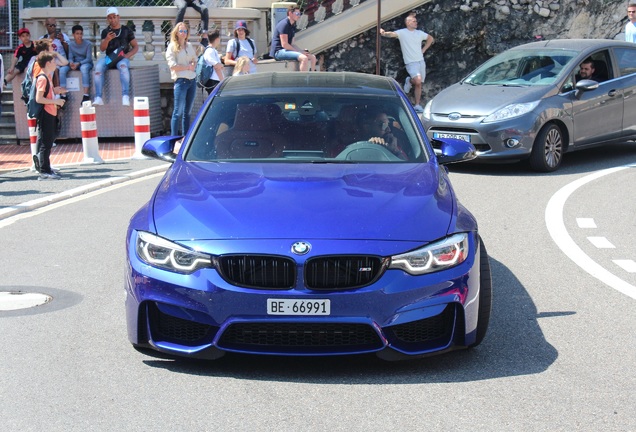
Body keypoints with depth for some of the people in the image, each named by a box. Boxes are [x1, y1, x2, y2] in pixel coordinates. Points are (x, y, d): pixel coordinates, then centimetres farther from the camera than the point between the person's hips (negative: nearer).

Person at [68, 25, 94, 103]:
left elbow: (88, 58, -12)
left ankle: (86, 95, -45)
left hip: (86, 63, -4)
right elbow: (70, 57, 1)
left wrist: (78, 64, -27)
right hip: (75, 63, 4)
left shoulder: (88, 44, -7)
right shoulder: (71, 45, 4)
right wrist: (71, 63, -24)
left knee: (84, 67, -40)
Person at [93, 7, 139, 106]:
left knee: (123, 65, -38)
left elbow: (136, 47, 8)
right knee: (98, 67, -30)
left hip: (122, 58, -2)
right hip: (109, 57, 2)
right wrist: (107, 39, -18)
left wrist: (127, 55, -11)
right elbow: (102, 49, 3)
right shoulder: (105, 32, 13)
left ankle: (125, 96, -46)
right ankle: (98, 98, -36)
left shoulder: (126, 30, 8)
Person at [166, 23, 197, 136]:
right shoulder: (172, 47, -3)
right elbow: (172, 65, -11)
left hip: (192, 80, 6)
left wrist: (193, 65, -1)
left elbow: (195, 60, 22)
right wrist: (188, 67, -8)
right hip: (181, 80, -6)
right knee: (178, 112, -8)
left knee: (187, 112, 10)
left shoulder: (189, 46, 14)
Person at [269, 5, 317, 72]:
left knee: (312, 57, 6)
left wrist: (302, 51, 0)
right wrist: (300, 51, -14)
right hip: (279, 51, -10)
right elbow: (284, 45, -20)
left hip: (287, 50, 10)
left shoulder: (293, 26, 17)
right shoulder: (284, 24, -13)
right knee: (304, 58, -29)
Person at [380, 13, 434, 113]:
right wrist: (384, 33, -47)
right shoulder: (402, 32, -6)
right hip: (411, 63, -6)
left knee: (419, 85, 8)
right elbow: (392, 34, -25)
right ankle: (410, 81, 8)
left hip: (421, 61, 6)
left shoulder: (419, 33, 10)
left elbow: (431, 39, 26)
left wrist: (423, 50, 14)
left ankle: (417, 105, 17)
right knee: (418, 80, -25)